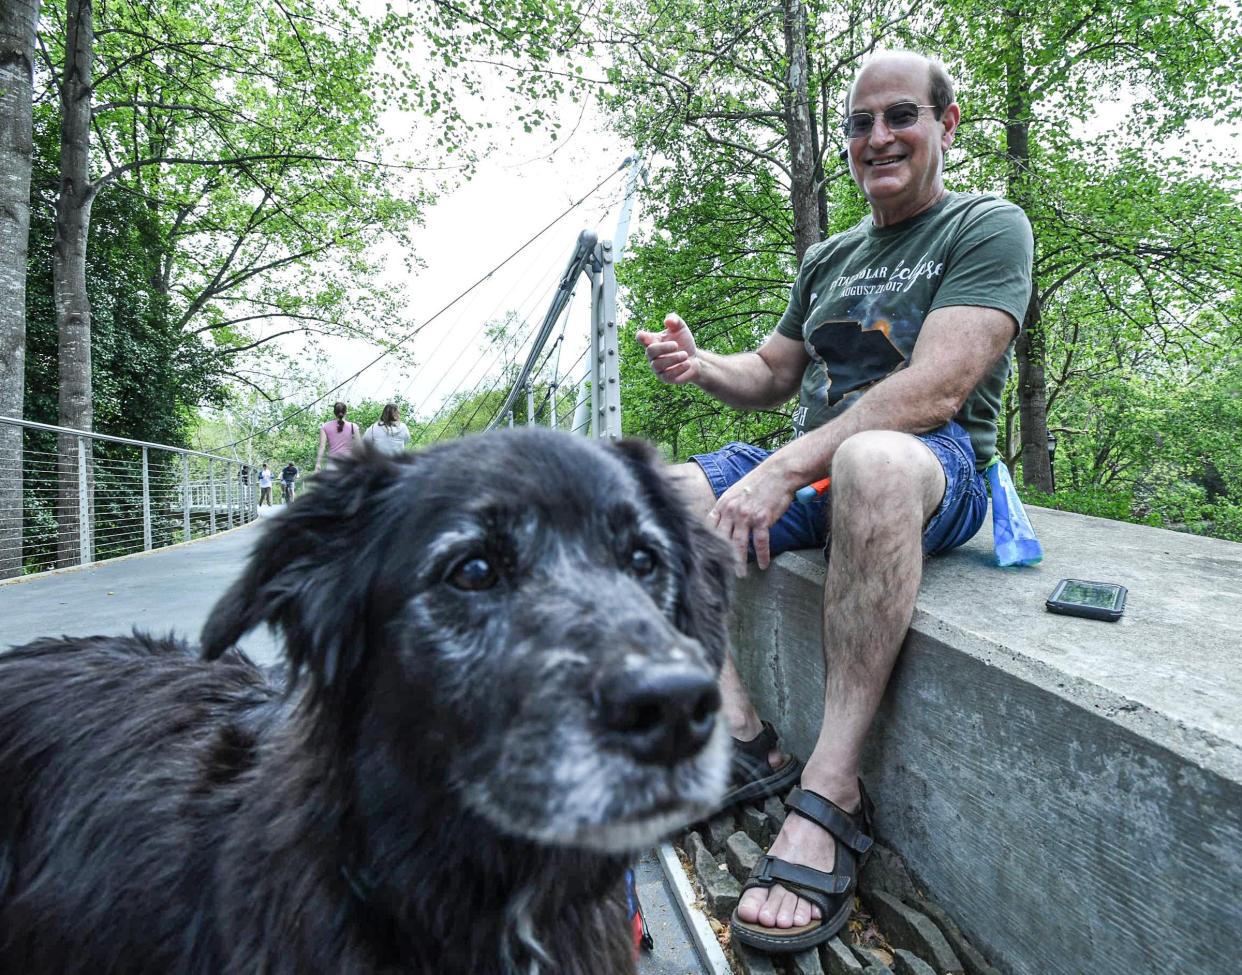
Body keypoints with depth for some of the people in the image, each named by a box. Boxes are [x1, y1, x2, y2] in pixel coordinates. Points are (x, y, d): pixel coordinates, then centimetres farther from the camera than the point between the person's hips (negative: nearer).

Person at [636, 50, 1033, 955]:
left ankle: (831, 793, -33)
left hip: (938, 469, -6)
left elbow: (937, 388, -19)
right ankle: (744, 740, -12)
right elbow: (773, 377, 22)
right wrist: (701, 363, -2)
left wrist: (783, 469, -28)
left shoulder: (989, 226, -3)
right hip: (815, 463, 7)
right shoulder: (829, 257, 19)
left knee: (872, 460, -42)